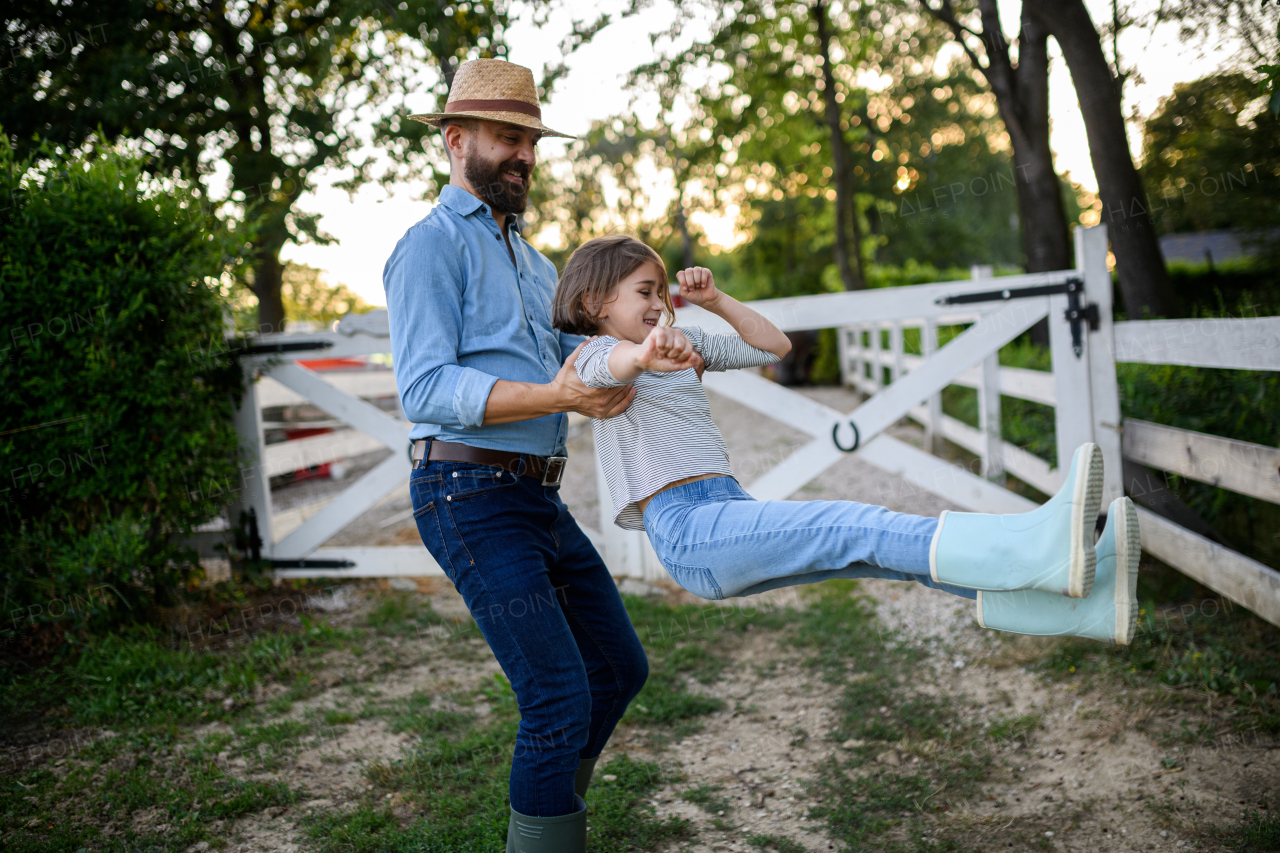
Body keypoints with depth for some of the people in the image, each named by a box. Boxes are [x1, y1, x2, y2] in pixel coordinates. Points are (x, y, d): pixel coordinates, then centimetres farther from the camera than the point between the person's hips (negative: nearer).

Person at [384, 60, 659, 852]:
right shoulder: (432, 245, -7)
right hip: (470, 499, -9)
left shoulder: (529, 259, 22)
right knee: (560, 697, -11)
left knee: (620, 667, 16)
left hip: (538, 502, 9)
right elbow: (427, 390, -19)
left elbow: (575, 352, 16)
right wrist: (556, 397, -28)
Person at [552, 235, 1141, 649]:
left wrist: (714, 300, 18)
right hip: (685, 530, -8)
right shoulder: (597, 352, 3)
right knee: (854, 527, -29)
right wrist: (648, 353, -49)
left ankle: (1080, 605, -26)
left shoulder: (681, 344, 28)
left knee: (888, 547, -14)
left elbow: (774, 346, 30)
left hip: (732, 512, 8)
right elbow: (609, 367, -25)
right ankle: (1039, 551, -46)